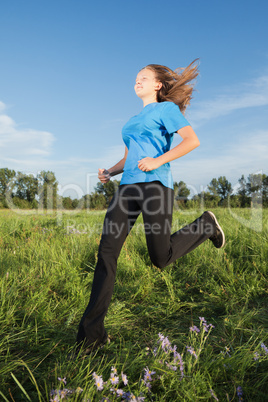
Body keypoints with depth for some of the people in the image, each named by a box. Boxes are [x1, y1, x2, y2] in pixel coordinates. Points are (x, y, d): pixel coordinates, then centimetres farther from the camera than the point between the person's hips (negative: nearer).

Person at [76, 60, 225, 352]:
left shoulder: (166, 108, 9)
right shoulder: (133, 121, 29)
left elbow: (192, 141, -5)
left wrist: (158, 161, -16)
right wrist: (109, 172, 9)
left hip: (154, 184, -6)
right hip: (127, 187, 7)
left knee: (161, 258, -2)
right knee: (106, 253, -7)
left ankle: (206, 225, 24)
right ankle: (91, 333, -1)